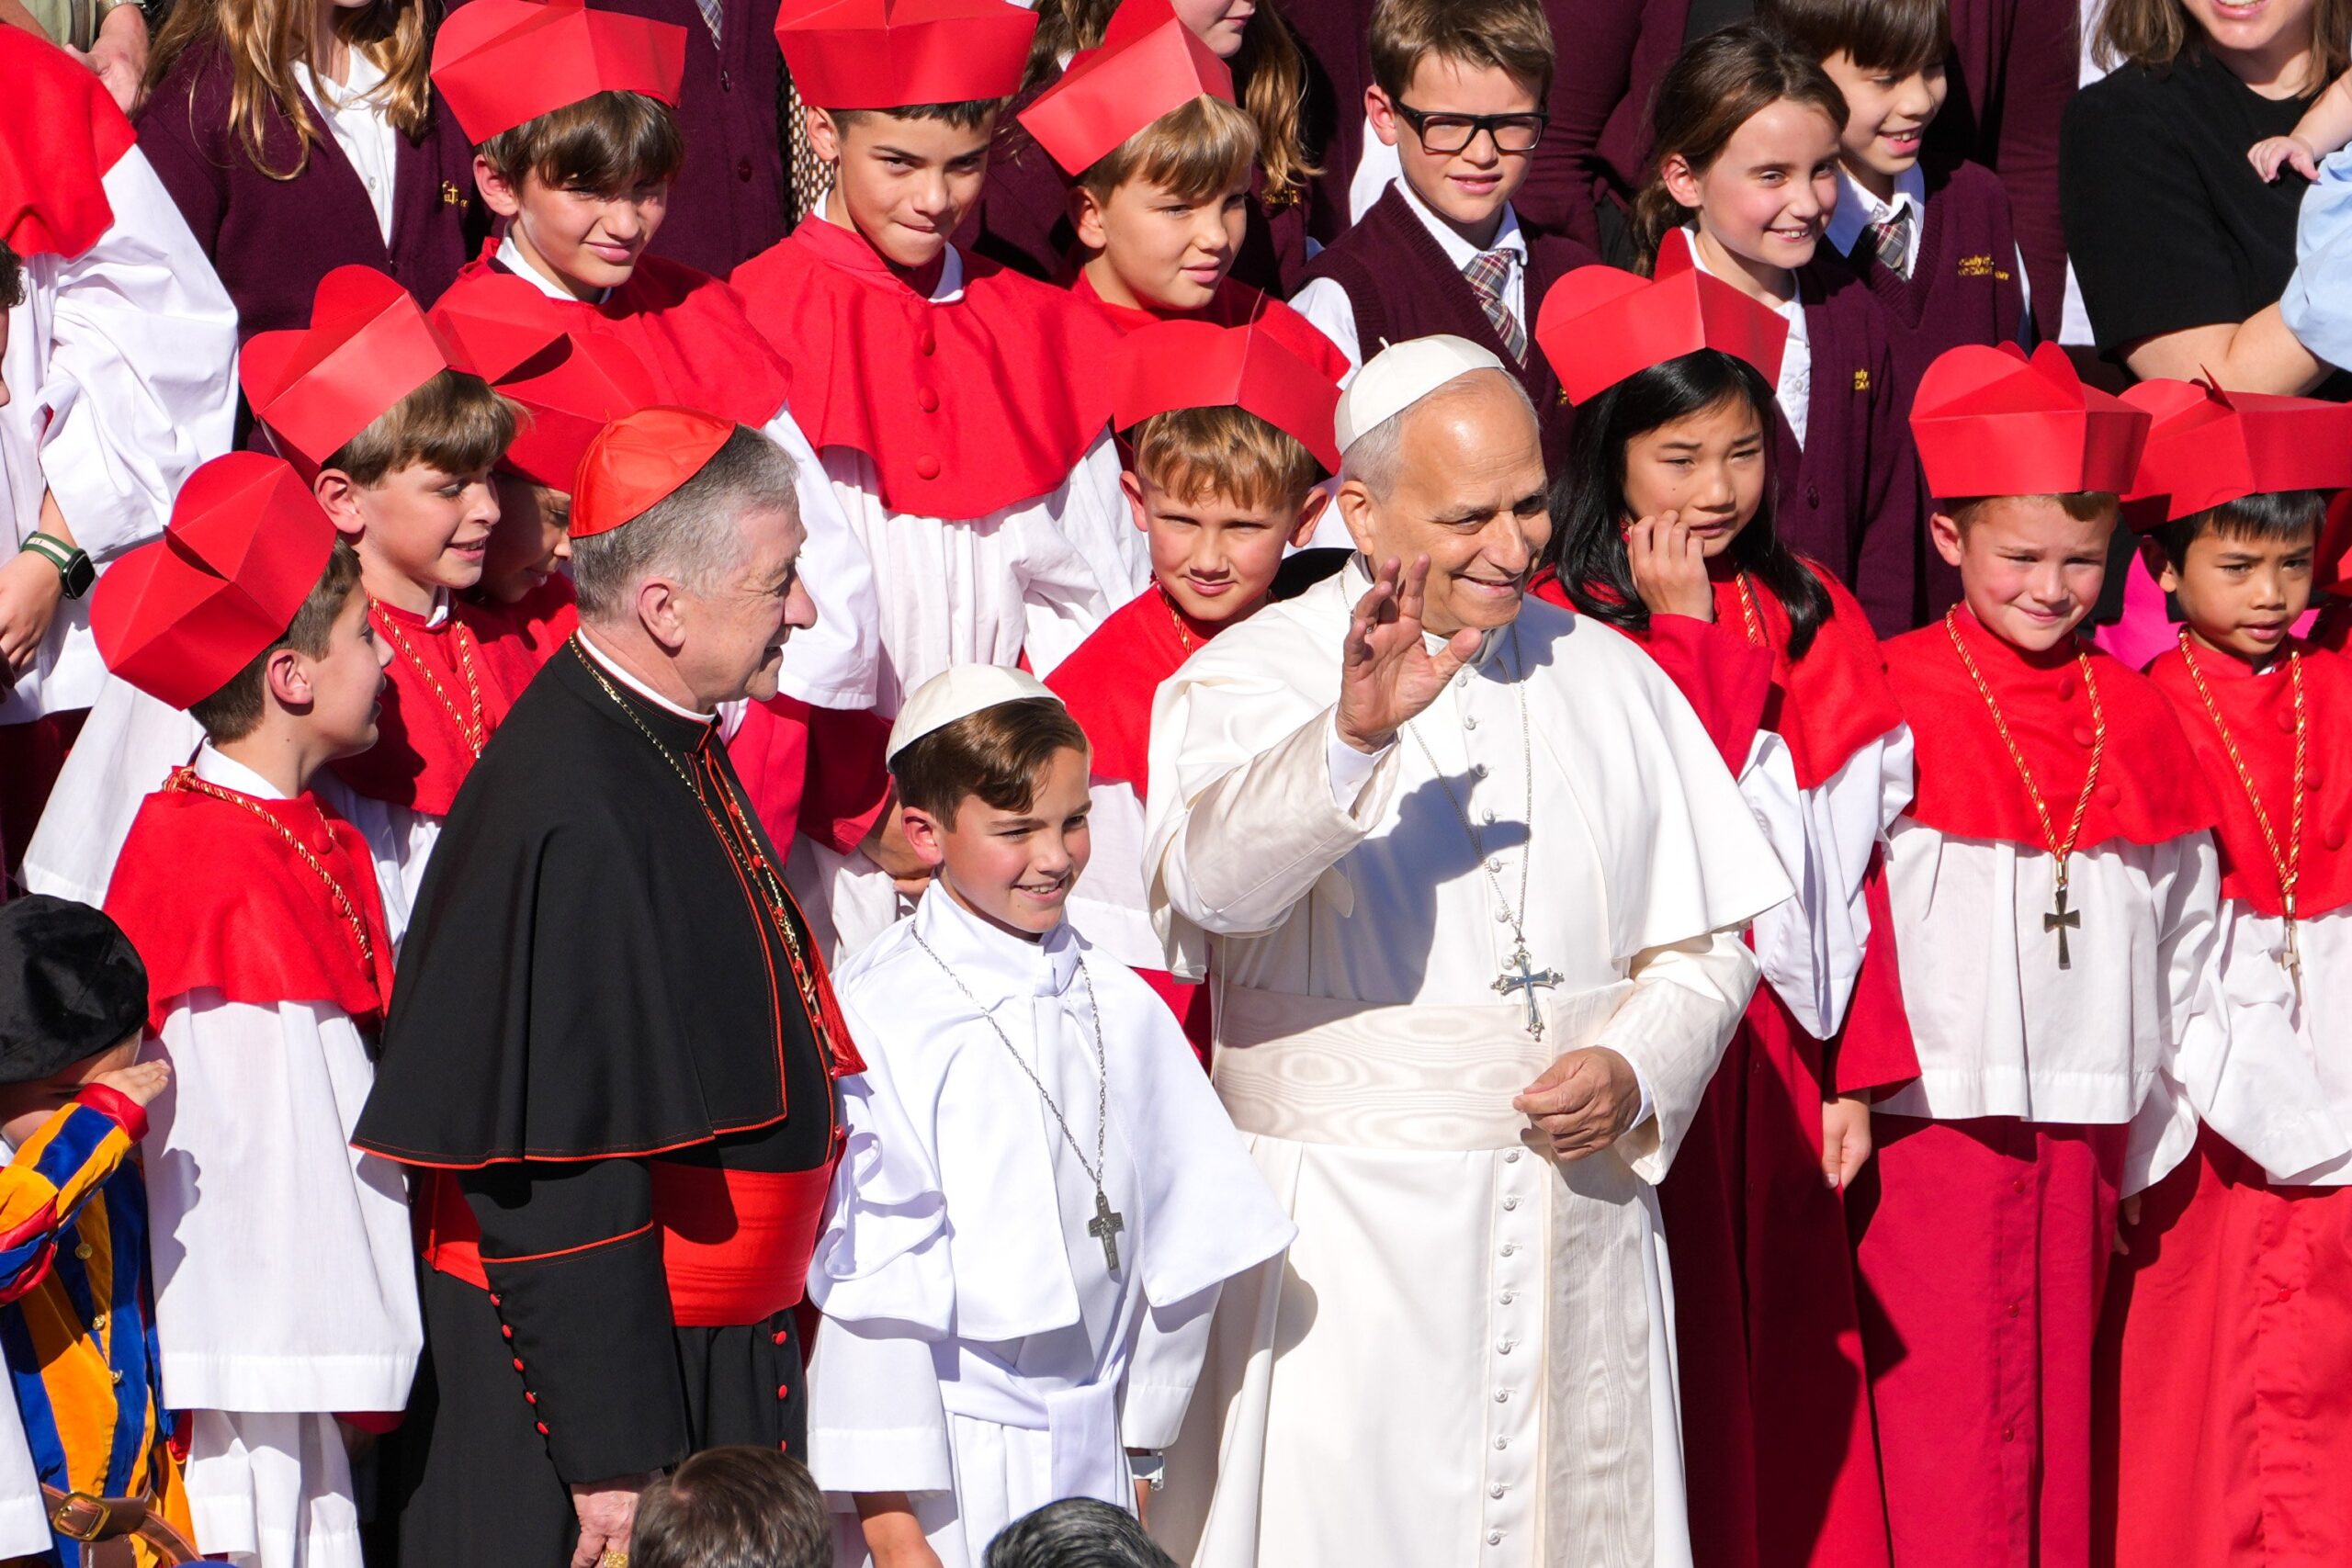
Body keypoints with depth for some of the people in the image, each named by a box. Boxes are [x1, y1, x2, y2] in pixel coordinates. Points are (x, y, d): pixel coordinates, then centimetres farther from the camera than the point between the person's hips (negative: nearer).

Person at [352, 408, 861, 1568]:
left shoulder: (673, 745, 6)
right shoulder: (572, 820, -24)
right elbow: (558, 1189, -24)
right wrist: (611, 1458, -23)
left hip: (715, 1359, 9)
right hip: (594, 1372, -9)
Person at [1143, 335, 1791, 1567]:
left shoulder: (1610, 681, 12)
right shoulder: (1252, 680, -3)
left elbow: (1704, 946, 15)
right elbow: (1211, 883, -24)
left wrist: (1637, 1075, -6)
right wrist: (1353, 738, -41)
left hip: (1576, 1224, 4)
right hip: (1343, 1238, -4)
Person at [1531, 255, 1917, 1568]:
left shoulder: (1813, 618, 10)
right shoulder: (1563, 627, -7)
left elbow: (1853, 856, 10)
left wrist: (1858, 1072, 6)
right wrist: (1683, 630, -13)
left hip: (1778, 1051, 5)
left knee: (1790, 1365, 6)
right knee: (1670, 1368, -2)